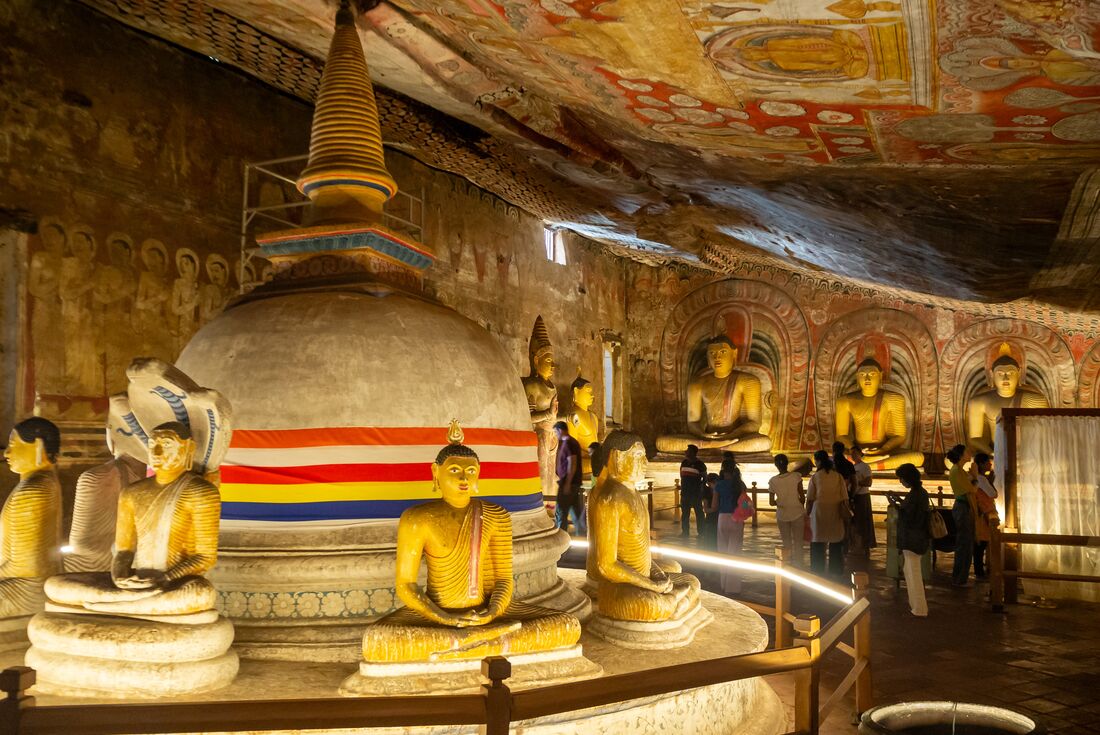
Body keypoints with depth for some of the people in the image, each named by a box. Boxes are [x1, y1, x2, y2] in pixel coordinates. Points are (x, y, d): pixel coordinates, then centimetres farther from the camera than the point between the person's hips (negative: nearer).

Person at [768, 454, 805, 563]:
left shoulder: (773, 480, -7)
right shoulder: (796, 476, -10)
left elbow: (772, 502, -5)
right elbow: (802, 497, -8)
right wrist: (801, 508, 9)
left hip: (782, 515, 1)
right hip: (797, 513, -1)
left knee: (786, 543, 14)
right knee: (798, 543, 9)